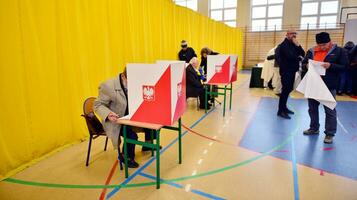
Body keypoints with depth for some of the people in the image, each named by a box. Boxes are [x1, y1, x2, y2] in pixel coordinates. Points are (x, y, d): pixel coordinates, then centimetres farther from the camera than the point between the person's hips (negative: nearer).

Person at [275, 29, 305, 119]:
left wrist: (298, 45, -7)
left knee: (288, 89, 13)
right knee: (285, 89, -9)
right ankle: (281, 111, -6)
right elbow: (290, 56, -26)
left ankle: (284, 107, 24)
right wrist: (299, 58, -7)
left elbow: (303, 54, 7)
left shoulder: (294, 44, 16)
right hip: (286, 70, -9)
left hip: (292, 70, 9)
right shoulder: (284, 44, -10)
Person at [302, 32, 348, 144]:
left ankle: (330, 134, 12)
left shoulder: (339, 51, -2)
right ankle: (314, 128, 31)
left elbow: (345, 67, -6)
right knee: (312, 108, 14)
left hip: (329, 86, -4)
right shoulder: (311, 51, 9)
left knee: (330, 110, 1)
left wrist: (331, 66, -21)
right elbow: (303, 64, 15)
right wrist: (306, 66, -8)